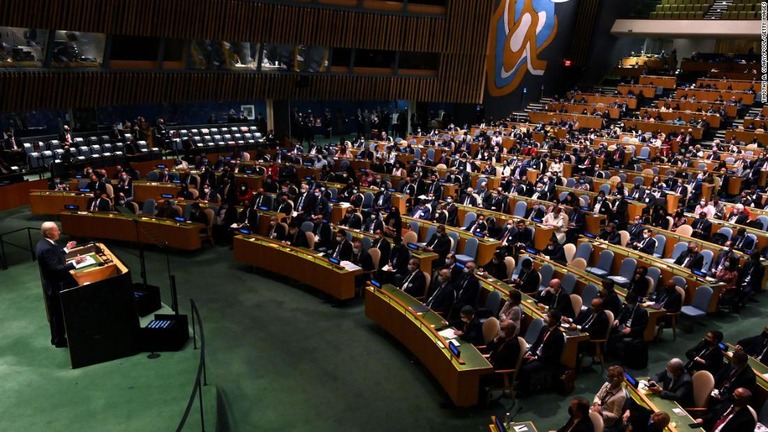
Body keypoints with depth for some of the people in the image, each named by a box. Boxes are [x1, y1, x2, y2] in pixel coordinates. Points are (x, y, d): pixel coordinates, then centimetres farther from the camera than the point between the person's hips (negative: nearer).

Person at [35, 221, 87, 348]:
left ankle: (57, 337, 37)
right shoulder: (46, 248, -29)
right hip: (57, 286, -10)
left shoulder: (43, 243, 4)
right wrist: (74, 263, -36)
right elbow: (56, 269, -33)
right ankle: (59, 340, 20)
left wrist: (66, 249, 16)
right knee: (59, 314, 6)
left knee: (57, 314, 22)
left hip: (54, 284, 10)